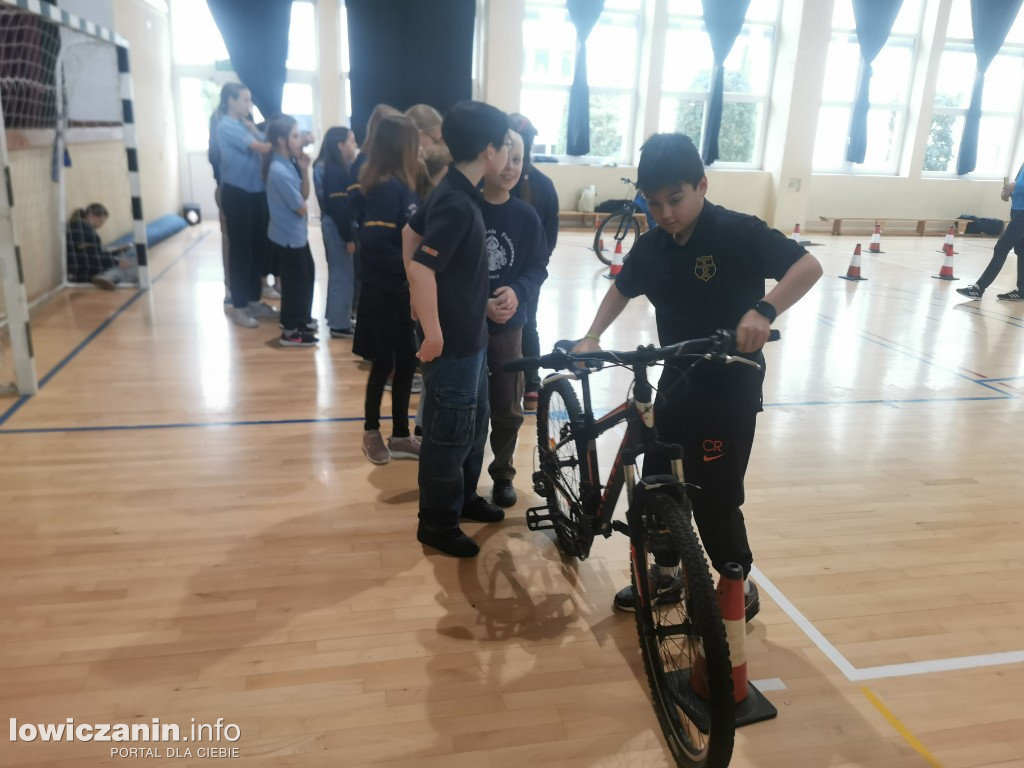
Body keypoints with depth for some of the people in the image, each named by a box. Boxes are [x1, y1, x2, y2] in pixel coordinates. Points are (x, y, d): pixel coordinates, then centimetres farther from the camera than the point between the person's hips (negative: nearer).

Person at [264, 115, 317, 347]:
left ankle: (298, 322, 37)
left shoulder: (289, 164, 3)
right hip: (288, 237, -9)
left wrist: (304, 170, -4)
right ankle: (290, 332, 17)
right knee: (295, 283, 3)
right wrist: (303, 207, 3)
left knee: (306, 277, 21)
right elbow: (301, 208, -21)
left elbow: (304, 195, 8)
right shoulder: (280, 171, -25)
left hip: (296, 234, 9)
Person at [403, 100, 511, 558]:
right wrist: (433, 334, -25)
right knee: (449, 433, 4)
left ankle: (464, 498, 39)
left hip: (471, 335, 10)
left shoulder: (454, 191, 6)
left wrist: (417, 297, 19)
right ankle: (437, 522, 21)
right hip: (453, 342, -10)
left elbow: (410, 234, 17)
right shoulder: (458, 204, -24)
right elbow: (422, 267, -31)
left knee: (475, 422, 22)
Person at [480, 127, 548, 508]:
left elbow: (537, 267, 1)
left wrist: (517, 292, -20)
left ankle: (502, 473, 30)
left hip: (509, 324, 2)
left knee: (508, 408, 9)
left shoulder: (526, 216, 0)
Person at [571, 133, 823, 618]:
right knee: (657, 482, 12)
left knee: (713, 498, -1)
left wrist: (763, 311, -38)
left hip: (731, 388, -6)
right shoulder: (651, 247, 1)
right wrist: (592, 336, 5)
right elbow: (622, 289, 18)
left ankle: (741, 589, 24)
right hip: (677, 383, 6)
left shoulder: (738, 233, -16)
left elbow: (808, 267, -22)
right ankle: (666, 575, 34)